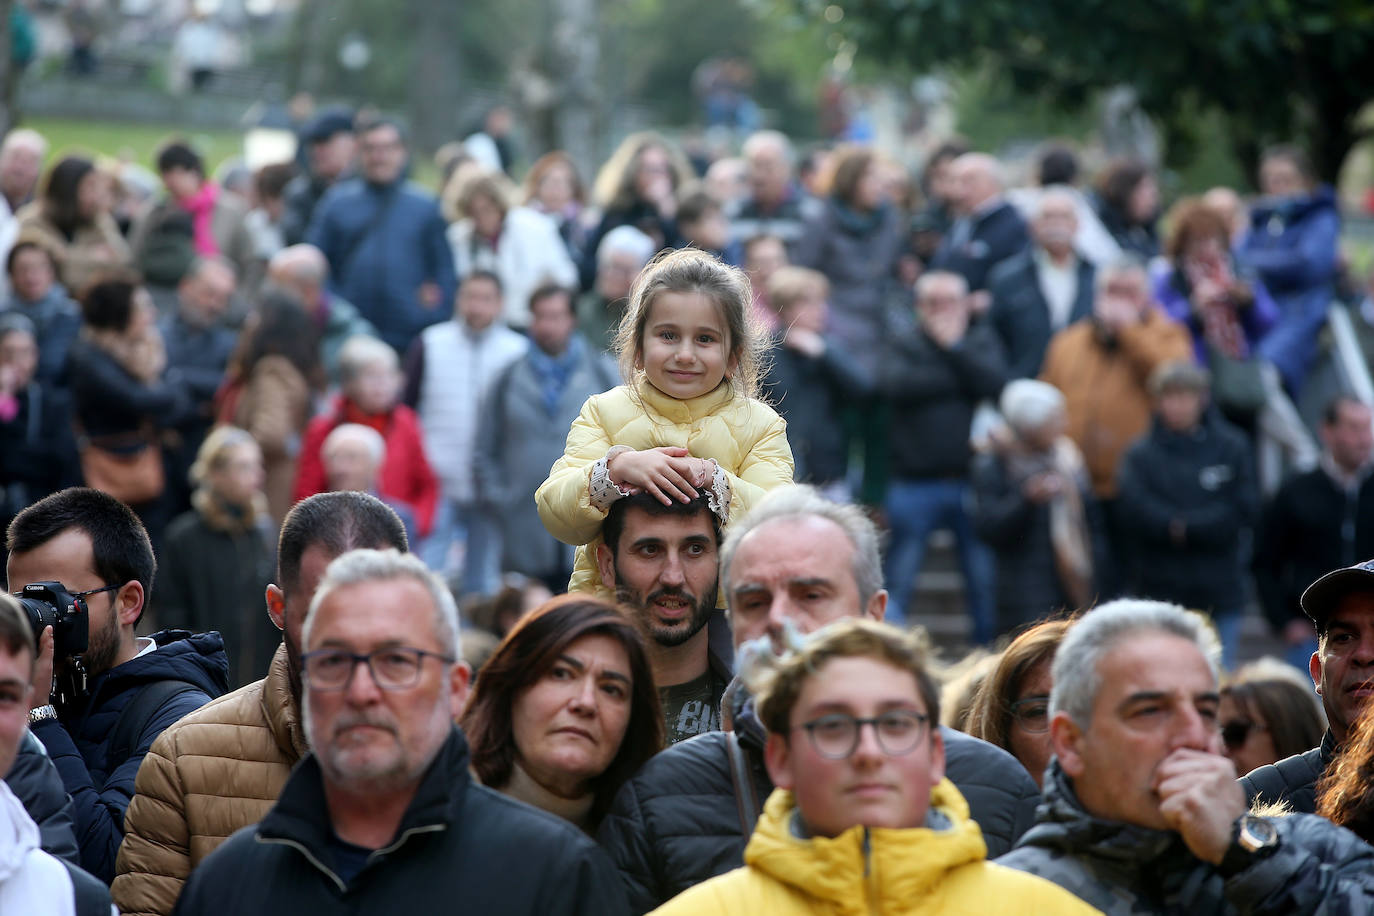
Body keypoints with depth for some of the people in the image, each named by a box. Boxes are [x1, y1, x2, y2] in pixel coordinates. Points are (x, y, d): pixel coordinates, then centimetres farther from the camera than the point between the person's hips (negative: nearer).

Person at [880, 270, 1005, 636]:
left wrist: (953, 345, -8)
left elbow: (994, 382, -9)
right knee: (899, 580, 0)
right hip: (915, 479, -1)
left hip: (971, 478, 1)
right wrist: (957, 380, -9)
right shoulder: (903, 345, 6)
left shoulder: (982, 340, 11)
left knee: (984, 581, 4)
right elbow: (896, 385, -15)